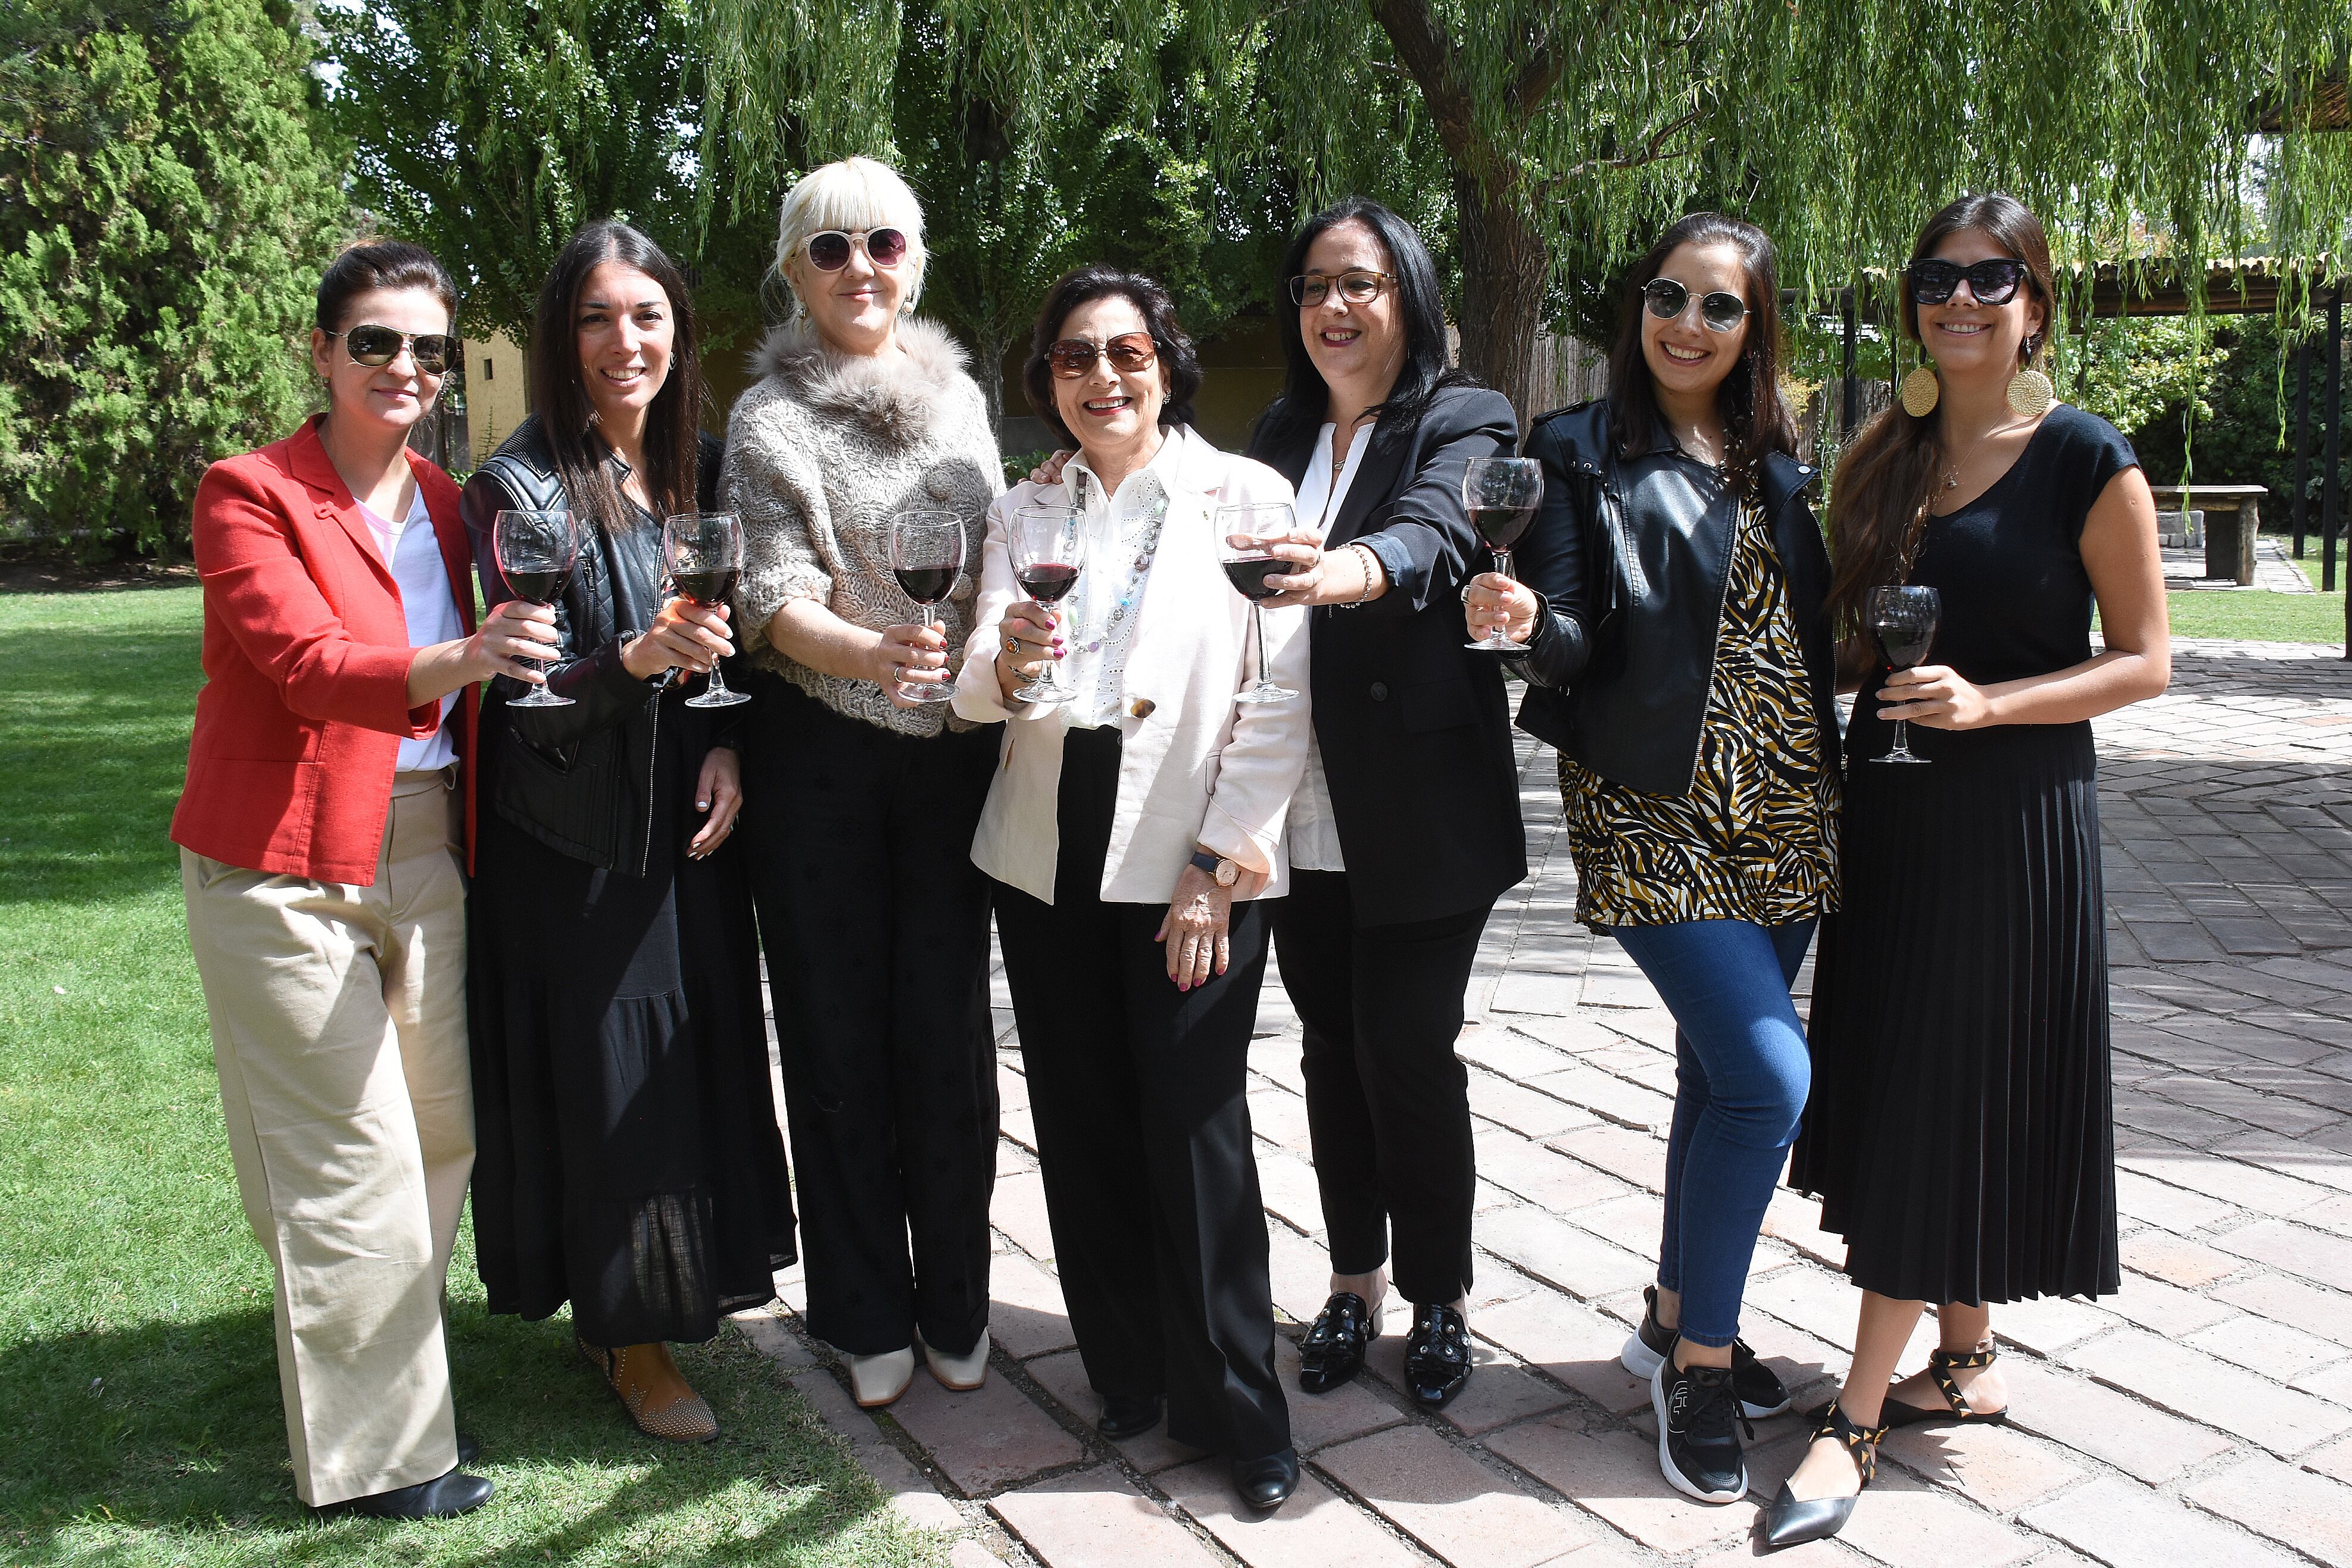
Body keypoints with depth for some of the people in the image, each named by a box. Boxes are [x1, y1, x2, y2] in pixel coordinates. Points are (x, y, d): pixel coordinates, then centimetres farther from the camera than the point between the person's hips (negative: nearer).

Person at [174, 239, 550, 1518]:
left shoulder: (449, 505, 11)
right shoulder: (249, 493, -7)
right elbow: (307, 664, -23)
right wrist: (450, 664, -39)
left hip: (427, 851, 6)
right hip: (288, 865, -6)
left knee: (444, 1133, 8)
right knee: (351, 1161, -2)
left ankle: (381, 1368, 29)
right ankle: (370, 1451, 12)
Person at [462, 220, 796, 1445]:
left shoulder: (701, 470, 6)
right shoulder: (519, 486, -10)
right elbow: (521, 690, -14)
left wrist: (728, 743, -5)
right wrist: (635, 662, -31)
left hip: (687, 824, 5)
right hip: (573, 838, -5)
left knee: (700, 1055, 10)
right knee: (605, 1073, 3)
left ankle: (679, 1285, 29)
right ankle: (625, 1335, 20)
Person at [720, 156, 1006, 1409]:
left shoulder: (959, 395, 11)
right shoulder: (767, 419, -1)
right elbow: (772, 598, -12)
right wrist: (874, 655, -30)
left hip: (954, 751, 3)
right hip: (821, 757, -2)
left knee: (949, 1028, 4)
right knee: (839, 1036, 4)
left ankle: (955, 1305, 21)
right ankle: (869, 1314, 20)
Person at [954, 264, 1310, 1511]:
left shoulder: (1247, 496, 0)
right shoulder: (1021, 512, 11)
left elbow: (1279, 702, -5)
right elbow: (974, 693, 3)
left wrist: (1222, 867, -10)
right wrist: (1009, 659, -20)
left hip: (1193, 868, -4)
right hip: (1046, 859, 4)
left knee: (1193, 1131, -4)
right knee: (1082, 1126, 9)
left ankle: (1235, 1410, 13)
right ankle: (1127, 1375, 27)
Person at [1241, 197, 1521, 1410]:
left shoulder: (1465, 424, -4)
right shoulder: (1283, 434, 13)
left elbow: (1431, 533, -26)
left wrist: (1352, 569, -49)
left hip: (1422, 819, -5)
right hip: (1301, 817, 5)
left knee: (1408, 1057, 0)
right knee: (1331, 1054, 13)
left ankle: (1440, 1299, 20)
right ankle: (1353, 1284, 29)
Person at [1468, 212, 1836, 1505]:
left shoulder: (1777, 463, 13)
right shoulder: (1583, 454, -2)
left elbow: (1806, 629, 18)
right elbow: (1576, 644, -11)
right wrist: (1526, 619, -31)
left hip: (1779, 806, 6)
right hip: (1655, 809, -5)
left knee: (1721, 1069, 12)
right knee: (1768, 1070, -14)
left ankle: (1679, 1319, 31)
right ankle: (1701, 1359, 5)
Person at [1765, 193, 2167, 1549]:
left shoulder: (2087, 461, -7)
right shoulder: (1883, 457, 9)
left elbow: (2145, 660, -7)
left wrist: (1986, 703, -19)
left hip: (2019, 814, -6)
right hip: (1891, 810, 6)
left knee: (1947, 1106, -3)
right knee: (1901, 1094, 10)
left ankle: (1859, 1419, 4)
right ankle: (1965, 1363, 28)